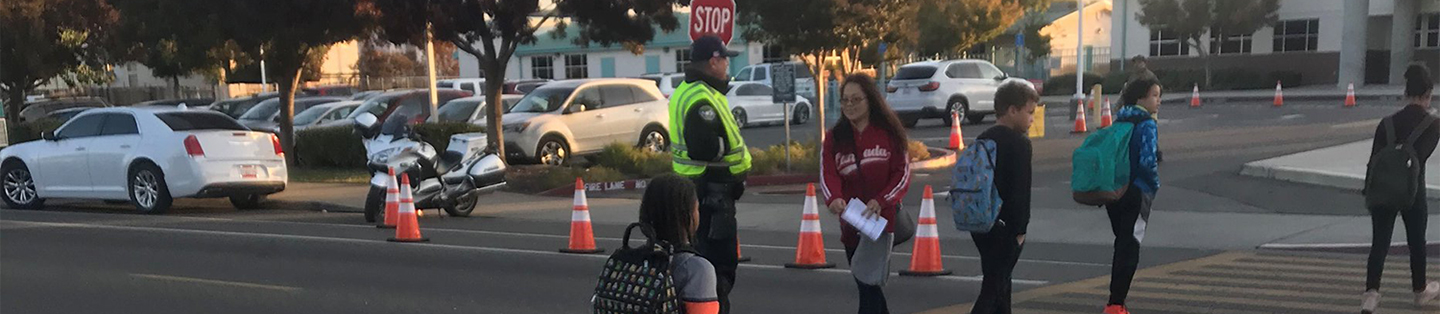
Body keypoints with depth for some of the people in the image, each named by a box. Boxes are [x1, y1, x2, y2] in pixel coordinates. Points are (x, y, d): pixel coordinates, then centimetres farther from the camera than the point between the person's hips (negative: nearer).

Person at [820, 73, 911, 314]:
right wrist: (834, 198, -30)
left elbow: (903, 173, -5)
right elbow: (828, 174, -8)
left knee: (869, 284, -10)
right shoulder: (834, 138, 6)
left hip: (882, 219, -4)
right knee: (865, 285, 11)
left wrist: (881, 201, -22)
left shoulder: (888, 133, -1)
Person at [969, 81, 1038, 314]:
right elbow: (1020, 190, -18)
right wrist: (1020, 230, -13)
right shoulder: (1019, 143, -13)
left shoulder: (983, 140, 11)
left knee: (1000, 281, 22)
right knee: (994, 288, -6)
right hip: (1004, 227, -8)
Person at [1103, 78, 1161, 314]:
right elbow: (1147, 161, -22)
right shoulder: (1146, 125, -13)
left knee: (1122, 245, 18)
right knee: (1130, 248, -1)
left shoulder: (1120, 122, 10)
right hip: (1136, 194, -7)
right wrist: (1155, 185, -6)